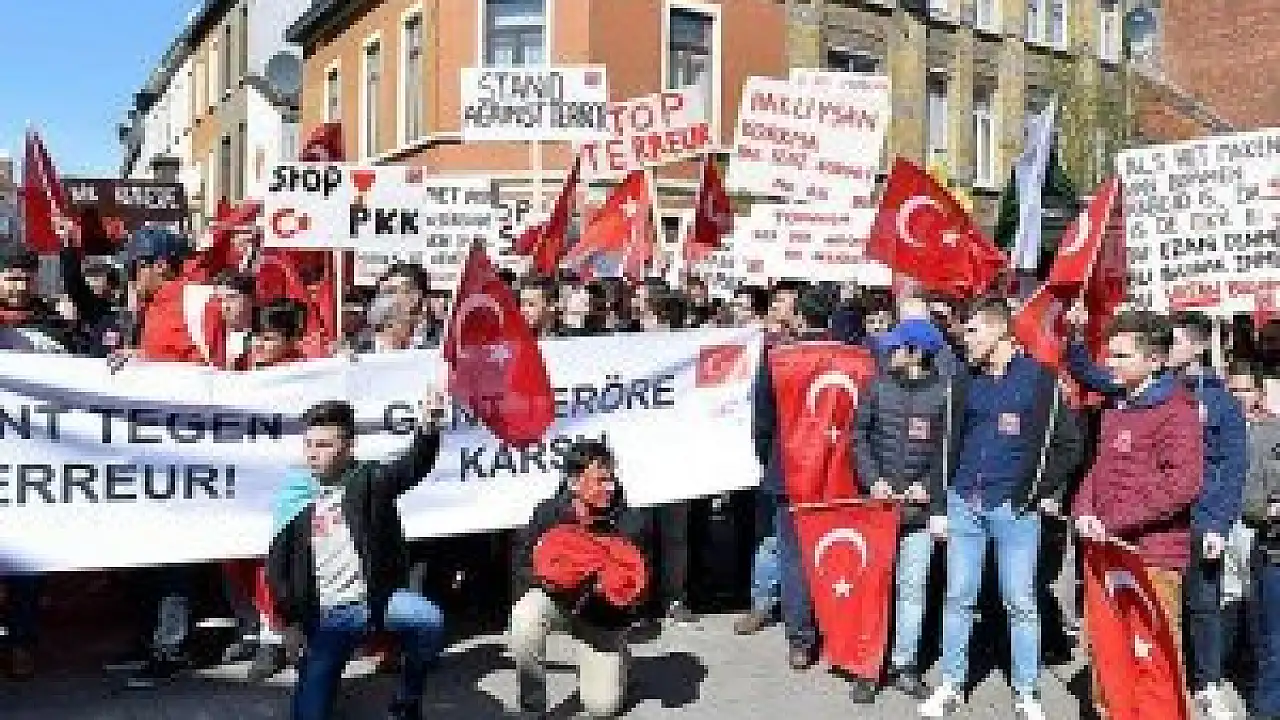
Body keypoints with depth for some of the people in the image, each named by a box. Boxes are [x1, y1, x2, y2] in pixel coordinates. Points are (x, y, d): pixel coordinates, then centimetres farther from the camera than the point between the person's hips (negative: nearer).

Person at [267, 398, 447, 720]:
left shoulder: (368, 479, 2)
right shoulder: (298, 500, 10)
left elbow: (411, 467, -18)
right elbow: (278, 564, 16)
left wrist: (428, 428, -39)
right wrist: (290, 615, 6)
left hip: (376, 597, -3)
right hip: (328, 617, 3)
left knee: (429, 621, -29)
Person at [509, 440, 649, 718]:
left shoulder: (629, 521, -18)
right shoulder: (549, 513, -17)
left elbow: (637, 584, -11)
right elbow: (522, 567, -7)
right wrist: (546, 578, -29)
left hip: (604, 615, 1)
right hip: (553, 597, 0)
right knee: (523, 626, -36)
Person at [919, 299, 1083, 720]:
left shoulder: (1040, 380, -3)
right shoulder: (965, 381, 8)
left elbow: (1069, 443, 2)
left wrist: (1045, 491, -2)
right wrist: (940, 504, 8)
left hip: (1015, 507, -3)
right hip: (964, 504, 4)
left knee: (1020, 603, 5)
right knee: (958, 598, 8)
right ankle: (951, 684, 20)